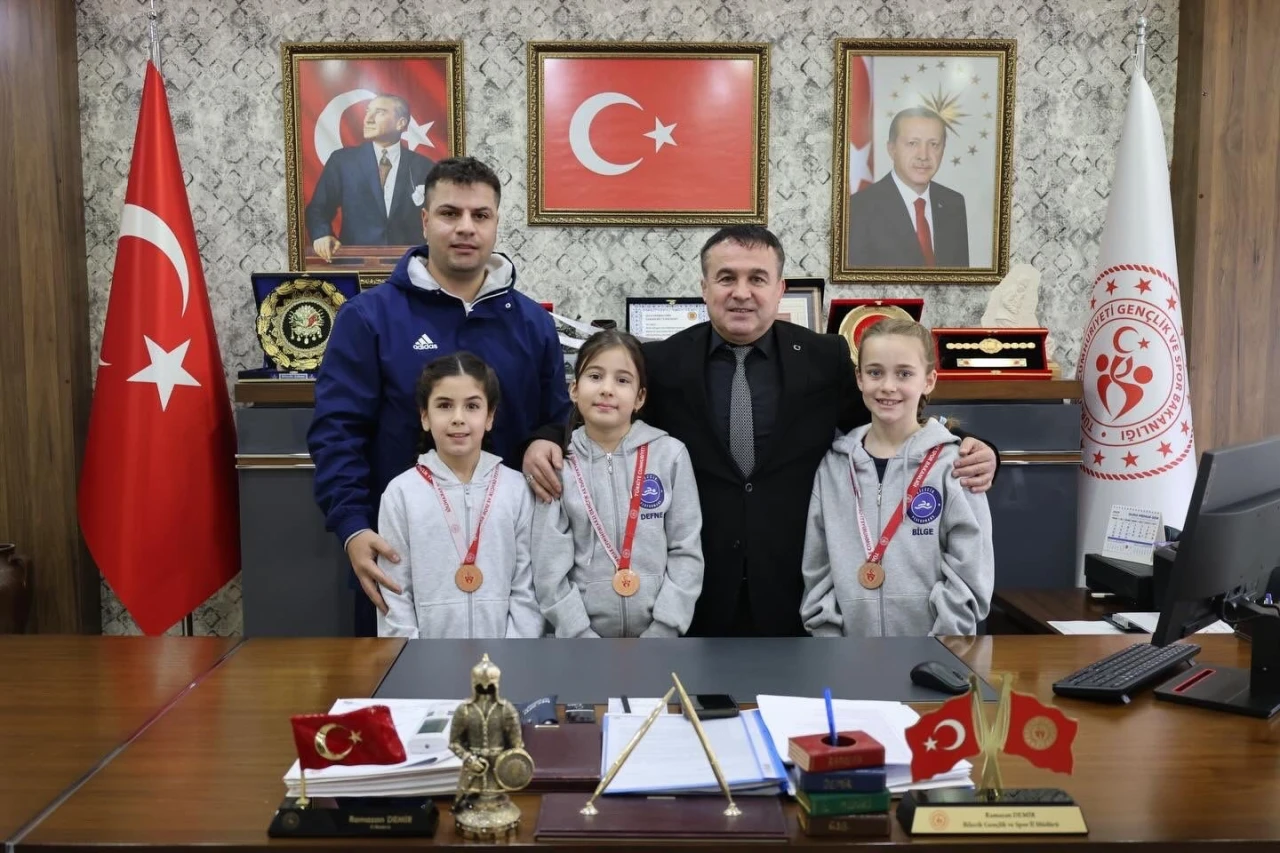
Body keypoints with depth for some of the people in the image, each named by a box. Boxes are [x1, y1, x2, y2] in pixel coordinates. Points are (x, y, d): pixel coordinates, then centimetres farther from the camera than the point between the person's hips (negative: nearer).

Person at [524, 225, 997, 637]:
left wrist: (964, 454, -9)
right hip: (694, 596, 0)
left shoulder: (828, 359, 2)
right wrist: (545, 443, -12)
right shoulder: (661, 362, 2)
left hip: (798, 595, 1)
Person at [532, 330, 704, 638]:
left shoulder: (671, 455, -4)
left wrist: (661, 633, -10)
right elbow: (549, 568, -6)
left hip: (657, 634, 0)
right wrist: (582, 638, -12)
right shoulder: (558, 465, -5)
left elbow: (686, 551, -4)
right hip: (583, 633, 0)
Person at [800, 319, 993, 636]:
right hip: (853, 642, 3)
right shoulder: (833, 464, 2)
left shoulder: (953, 463, -7)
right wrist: (827, 634, -3)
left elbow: (969, 579, -9)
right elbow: (818, 571, 4)